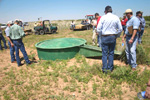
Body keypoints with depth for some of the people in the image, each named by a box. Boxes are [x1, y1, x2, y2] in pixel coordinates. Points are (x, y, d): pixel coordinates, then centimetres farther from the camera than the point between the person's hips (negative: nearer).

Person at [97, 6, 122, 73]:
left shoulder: (103, 17, -5)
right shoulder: (116, 17, 3)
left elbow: (98, 29, -6)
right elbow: (120, 29, 5)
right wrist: (117, 36, 18)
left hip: (104, 37, -2)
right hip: (113, 37, 3)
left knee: (104, 53, 5)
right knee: (111, 53, 12)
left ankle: (105, 69, 10)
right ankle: (110, 68, 20)